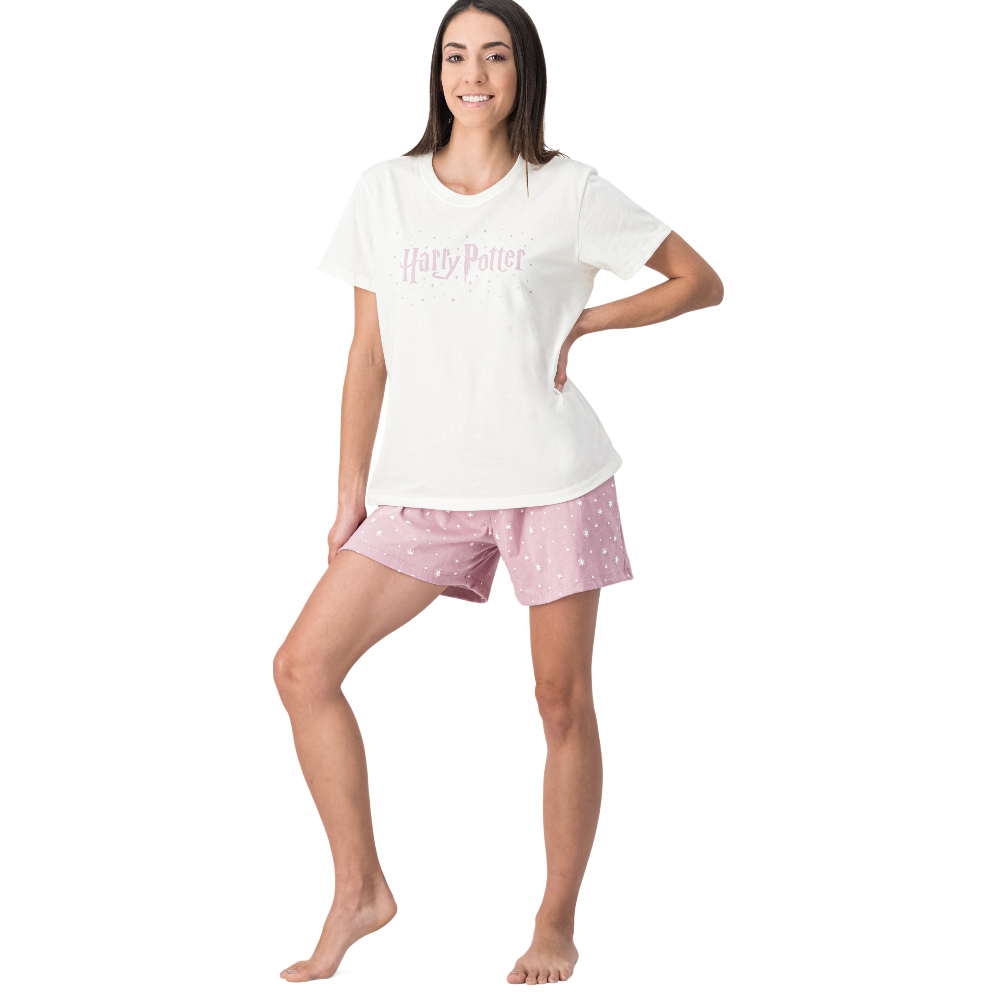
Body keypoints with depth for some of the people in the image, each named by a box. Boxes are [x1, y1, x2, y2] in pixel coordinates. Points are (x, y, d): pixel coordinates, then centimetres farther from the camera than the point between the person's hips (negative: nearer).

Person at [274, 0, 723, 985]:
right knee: (303, 665, -7)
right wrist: (352, 489, 8)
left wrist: (581, 324, -4)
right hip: (424, 487, 3)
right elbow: (368, 352, 10)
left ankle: (556, 924, 19)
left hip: (553, 481, -2)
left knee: (562, 701, 3)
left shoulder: (568, 192, 1)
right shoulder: (386, 192, 8)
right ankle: (359, 888, 7)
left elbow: (701, 281, 6)